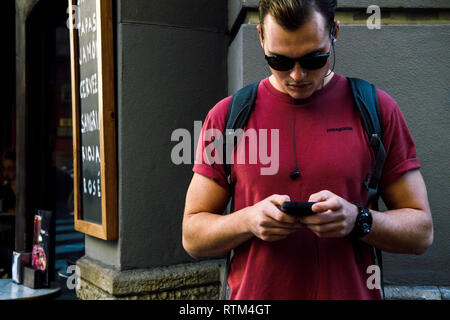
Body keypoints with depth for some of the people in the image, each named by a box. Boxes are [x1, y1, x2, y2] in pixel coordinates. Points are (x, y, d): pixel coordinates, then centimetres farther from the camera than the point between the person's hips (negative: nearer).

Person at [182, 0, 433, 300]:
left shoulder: (378, 109, -4)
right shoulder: (227, 117, -3)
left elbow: (421, 231, -2)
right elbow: (192, 236, -1)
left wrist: (356, 219, -21)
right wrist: (248, 220, -20)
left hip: (352, 291, 0)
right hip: (254, 293, 0)